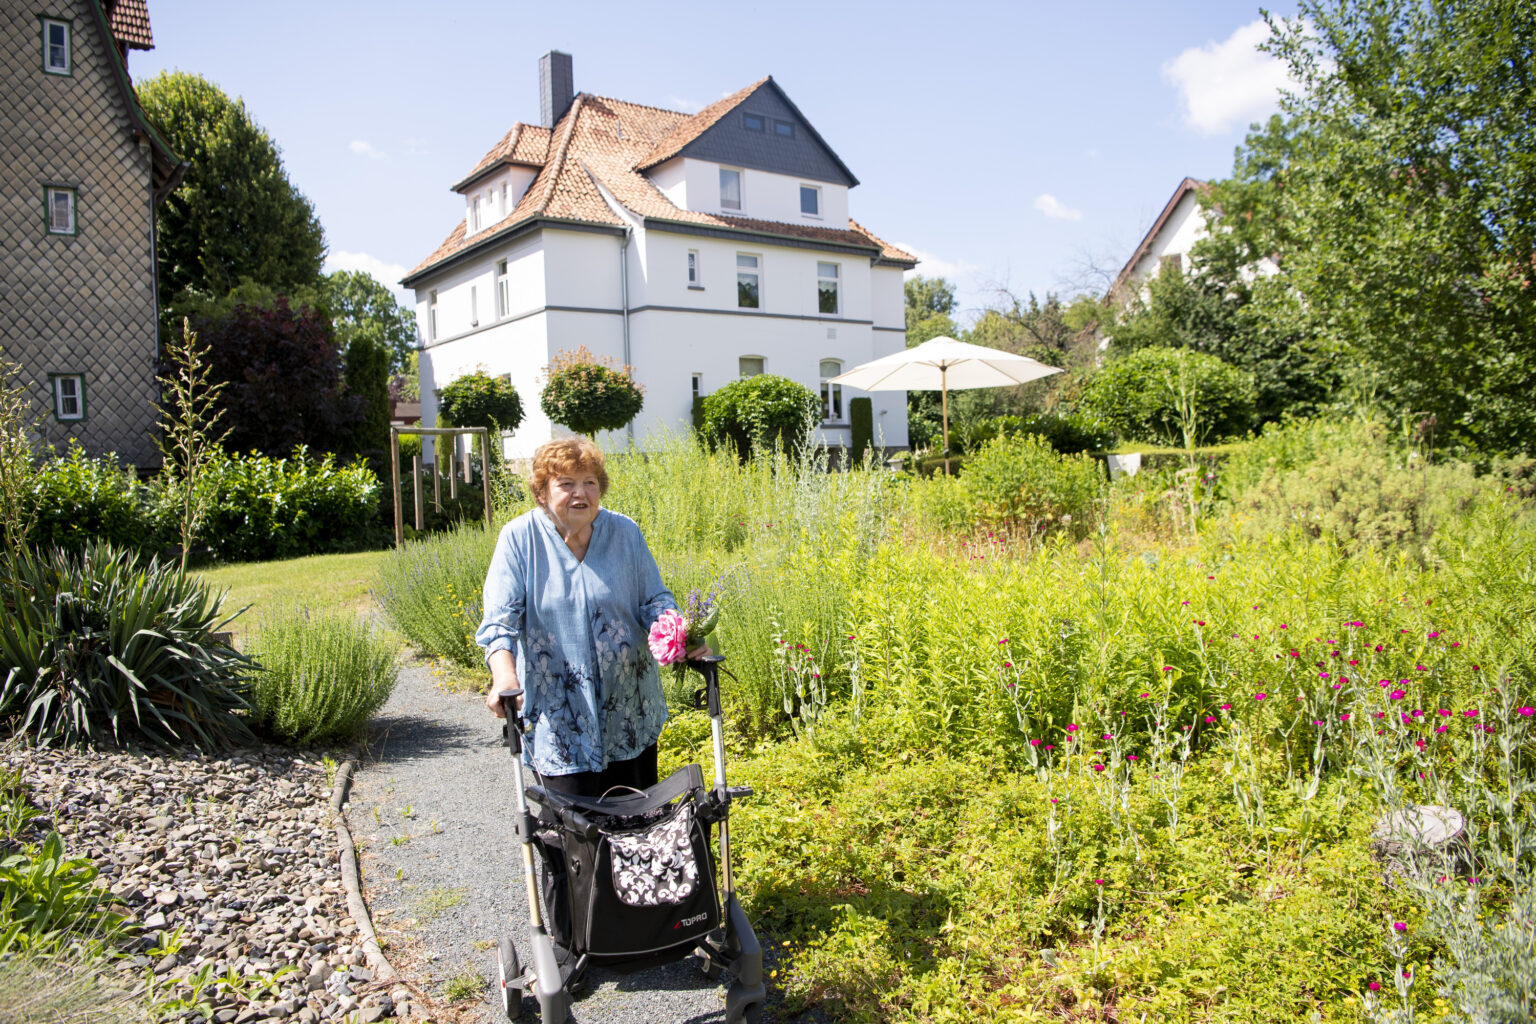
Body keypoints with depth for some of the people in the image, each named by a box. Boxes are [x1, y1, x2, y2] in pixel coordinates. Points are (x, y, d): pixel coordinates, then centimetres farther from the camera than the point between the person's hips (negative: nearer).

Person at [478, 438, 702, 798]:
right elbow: (501, 617, -11)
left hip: (629, 711, 3)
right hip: (556, 718, -3)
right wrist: (504, 674, -29)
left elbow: (655, 601, 5)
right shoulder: (520, 538, -6)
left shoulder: (625, 532, 1)